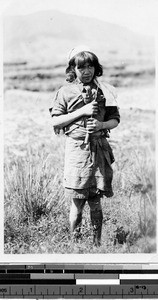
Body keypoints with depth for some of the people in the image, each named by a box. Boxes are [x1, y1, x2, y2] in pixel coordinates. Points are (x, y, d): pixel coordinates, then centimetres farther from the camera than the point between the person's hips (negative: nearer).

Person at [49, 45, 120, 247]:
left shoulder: (104, 91, 7)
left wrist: (101, 125, -10)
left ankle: (97, 243, 21)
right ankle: (75, 242, 15)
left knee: (96, 202, 9)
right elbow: (55, 121, -3)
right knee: (77, 202, 1)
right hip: (76, 147, -2)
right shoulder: (65, 92, 0)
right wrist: (82, 112, -11)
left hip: (99, 149, 2)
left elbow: (115, 120, 11)